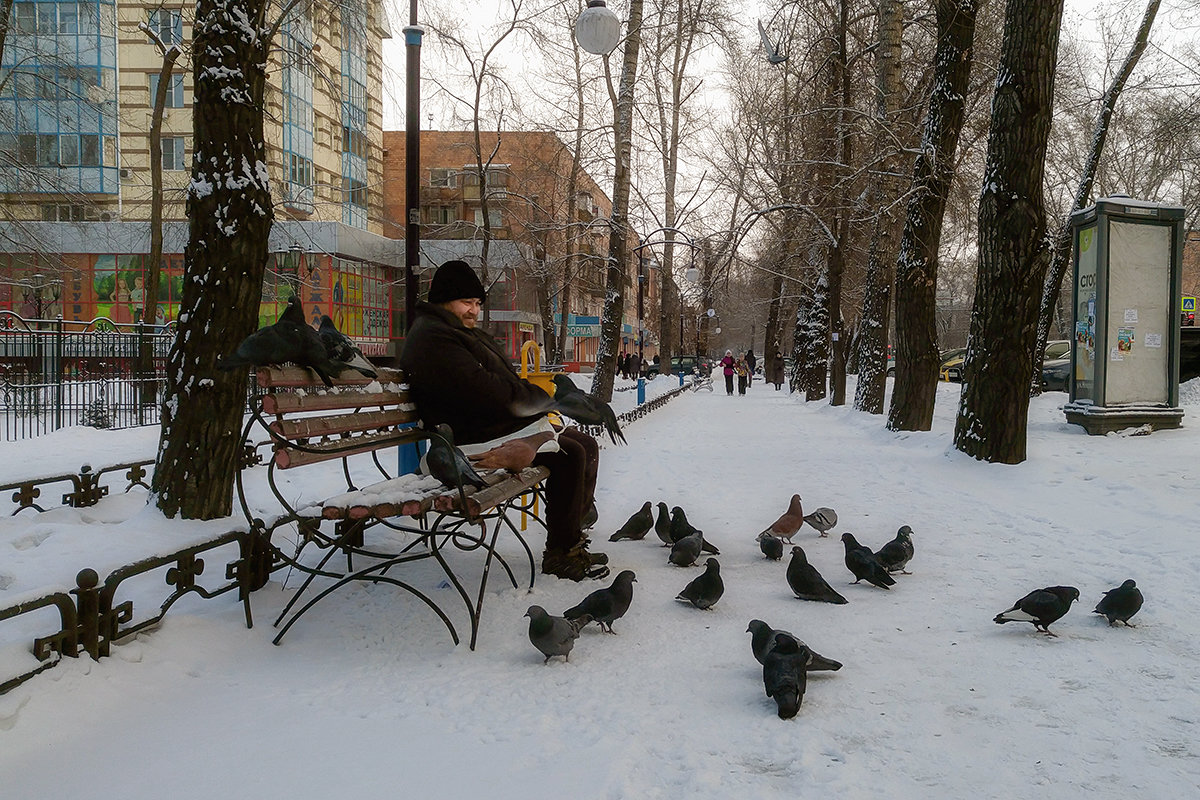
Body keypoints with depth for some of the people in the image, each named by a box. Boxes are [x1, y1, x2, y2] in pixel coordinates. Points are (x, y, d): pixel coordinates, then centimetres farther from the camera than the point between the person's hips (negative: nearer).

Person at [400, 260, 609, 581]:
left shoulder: (465, 333, 23)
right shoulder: (432, 338, -13)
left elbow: (504, 382, 21)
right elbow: (483, 391, -23)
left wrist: (533, 397, 0)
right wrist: (538, 398, -11)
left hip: (505, 423, 11)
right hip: (477, 438, -11)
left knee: (586, 444, 8)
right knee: (569, 455, -22)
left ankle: (573, 530, 13)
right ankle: (561, 554, -15)